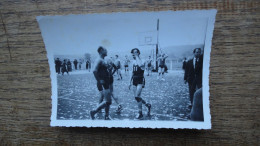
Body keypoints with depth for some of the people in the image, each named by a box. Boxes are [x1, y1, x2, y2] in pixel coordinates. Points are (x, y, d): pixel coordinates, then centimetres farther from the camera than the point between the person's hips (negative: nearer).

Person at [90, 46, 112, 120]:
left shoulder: (102, 60, 16)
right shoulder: (99, 60, -14)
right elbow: (94, 71, -27)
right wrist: (99, 81, -24)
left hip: (106, 83, 10)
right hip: (103, 83, -10)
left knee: (108, 101, 13)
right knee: (107, 101, -9)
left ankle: (107, 117, 20)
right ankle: (93, 112, -3)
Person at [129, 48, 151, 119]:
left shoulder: (142, 61, -11)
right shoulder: (134, 62, 11)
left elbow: (140, 65, -37)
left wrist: (137, 56, -26)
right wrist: (130, 82, 19)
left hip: (140, 81, -7)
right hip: (134, 81, 7)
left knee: (137, 96, -14)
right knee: (137, 97, 7)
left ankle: (140, 113, -1)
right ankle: (148, 105, 30)